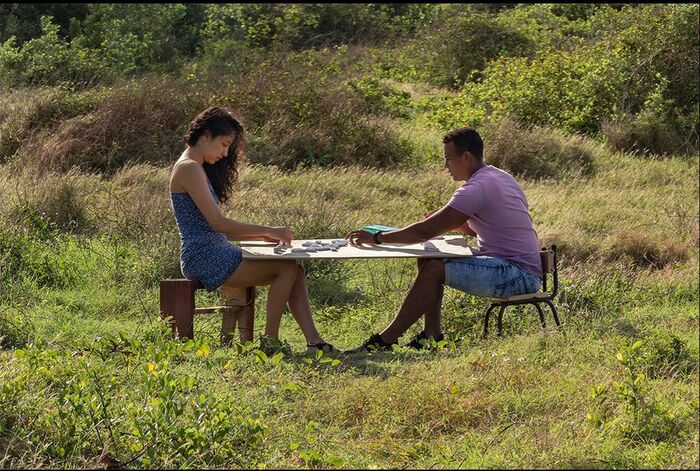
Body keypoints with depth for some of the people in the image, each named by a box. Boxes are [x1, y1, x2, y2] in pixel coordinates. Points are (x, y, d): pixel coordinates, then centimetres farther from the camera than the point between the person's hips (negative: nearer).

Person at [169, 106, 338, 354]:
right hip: (203, 257, -10)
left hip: (216, 252, 10)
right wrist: (267, 230, -14)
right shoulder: (189, 169, -11)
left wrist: (263, 236, 9)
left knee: (294, 269, -2)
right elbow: (218, 223, -18)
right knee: (287, 269, -15)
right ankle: (269, 341, -8)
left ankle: (314, 341, -10)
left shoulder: (198, 168, 21)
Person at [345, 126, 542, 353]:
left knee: (434, 269, -21)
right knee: (427, 257, 8)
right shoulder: (499, 177, 14)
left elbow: (426, 231, -21)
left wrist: (377, 238, -13)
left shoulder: (477, 188, -18)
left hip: (520, 276, -10)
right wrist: (445, 220, 10)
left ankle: (384, 340, -17)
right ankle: (431, 334, 8)